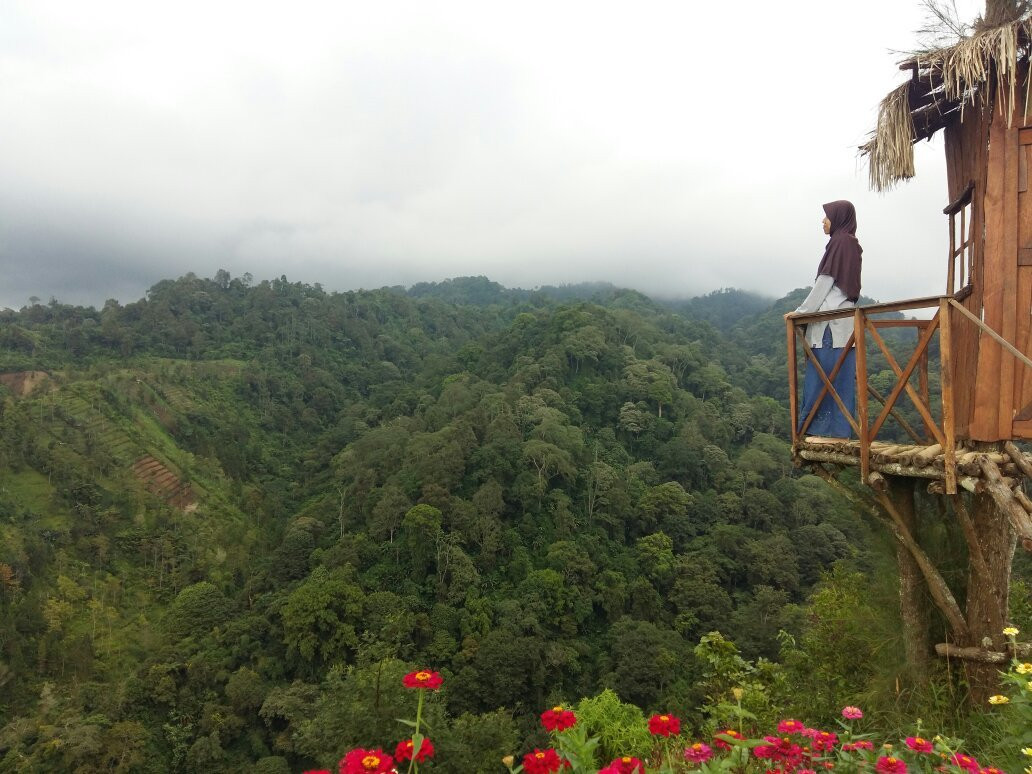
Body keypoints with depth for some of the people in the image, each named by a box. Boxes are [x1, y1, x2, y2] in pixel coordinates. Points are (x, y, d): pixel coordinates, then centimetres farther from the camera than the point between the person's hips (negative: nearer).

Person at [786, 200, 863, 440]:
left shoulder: (840, 242, -8)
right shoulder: (850, 244, 20)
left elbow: (825, 282, -12)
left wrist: (802, 311, -8)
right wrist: (807, 311, 19)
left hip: (832, 321, -10)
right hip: (843, 322, 10)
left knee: (826, 375, -8)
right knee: (840, 377, 7)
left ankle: (830, 430, -7)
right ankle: (839, 430, 9)